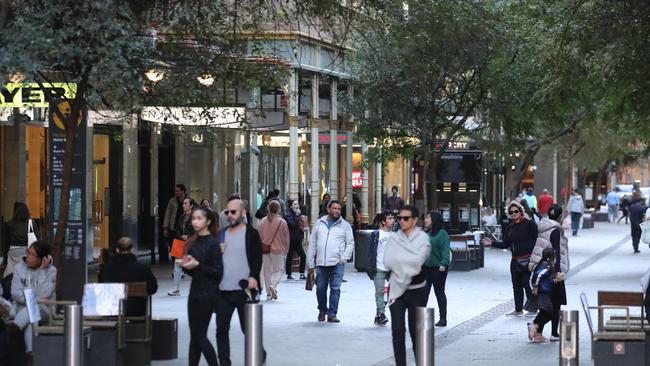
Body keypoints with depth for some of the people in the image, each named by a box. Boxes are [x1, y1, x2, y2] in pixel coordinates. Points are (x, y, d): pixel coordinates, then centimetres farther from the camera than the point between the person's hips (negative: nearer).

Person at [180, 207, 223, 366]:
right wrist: (186, 266, -2)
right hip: (195, 292, 7)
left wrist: (198, 265, -21)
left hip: (207, 294, -7)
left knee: (199, 335, -5)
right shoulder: (193, 242, 10)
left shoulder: (213, 243, -11)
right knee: (194, 336, 8)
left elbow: (218, 272, -15)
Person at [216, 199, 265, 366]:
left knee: (248, 328, 5)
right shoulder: (222, 234, 14)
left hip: (244, 289, -5)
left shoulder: (251, 234, -2)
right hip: (223, 290, 5)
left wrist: (253, 277, -20)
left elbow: (257, 258, -8)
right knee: (222, 329, 5)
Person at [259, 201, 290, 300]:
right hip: (278, 250, -3)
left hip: (265, 250, 3)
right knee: (279, 269, 8)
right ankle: (273, 284, -20)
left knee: (267, 270, 11)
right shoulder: (282, 222, -8)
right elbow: (286, 238, -2)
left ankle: (269, 294, 13)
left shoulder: (263, 221, 0)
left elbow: (260, 237, 6)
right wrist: (285, 251, 10)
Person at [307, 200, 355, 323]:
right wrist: (311, 263, 7)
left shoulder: (345, 225, 7)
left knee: (335, 289, -5)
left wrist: (344, 258, -7)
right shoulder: (319, 223, 10)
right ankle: (322, 310, 27)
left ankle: (332, 314, 0)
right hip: (321, 263, 2)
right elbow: (312, 244, 11)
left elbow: (350, 243, 6)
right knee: (320, 289, 7)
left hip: (337, 264, -2)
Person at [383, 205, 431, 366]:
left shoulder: (422, 238, -3)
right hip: (396, 289, 2)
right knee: (397, 330, -4)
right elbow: (387, 262, -5)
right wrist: (408, 261, -10)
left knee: (415, 330, 5)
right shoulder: (394, 238, 6)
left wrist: (397, 259, -8)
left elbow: (418, 261, -18)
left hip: (416, 291, -2)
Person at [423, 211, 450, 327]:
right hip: (425, 268, 6)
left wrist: (443, 263, -27)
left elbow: (445, 250, -16)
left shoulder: (441, 233, -9)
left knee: (439, 292, 2)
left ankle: (443, 318, 10)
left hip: (438, 268, -6)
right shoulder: (425, 233, 12)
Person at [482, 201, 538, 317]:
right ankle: (518, 309, 20)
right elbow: (505, 244, 17)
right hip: (515, 261, 7)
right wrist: (492, 243, 6)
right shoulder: (511, 227, 13)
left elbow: (536, 241, -10)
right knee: (516, 284, 11)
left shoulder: (530, 224, -7)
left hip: (528, 259, -7)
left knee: (527, 284, -7)